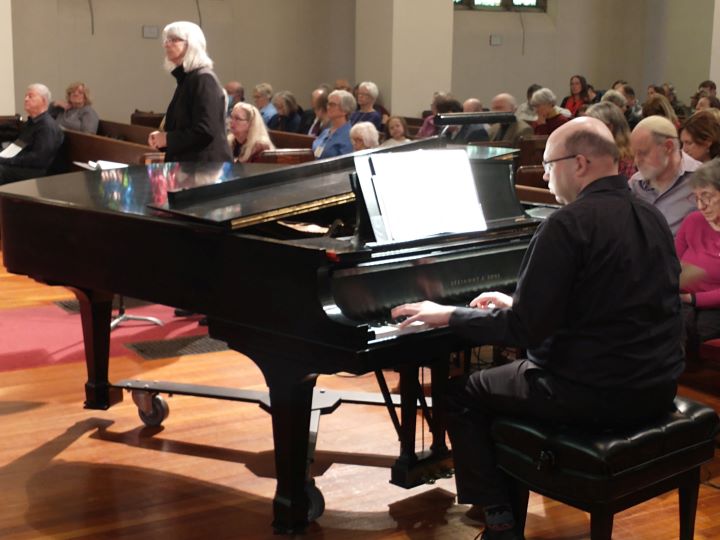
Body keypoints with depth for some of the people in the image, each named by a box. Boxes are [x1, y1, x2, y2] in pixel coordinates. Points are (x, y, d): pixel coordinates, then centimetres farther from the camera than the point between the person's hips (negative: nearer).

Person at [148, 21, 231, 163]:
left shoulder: (204, 79, -12)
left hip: (205, 166, -10)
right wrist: (161, 136, 5)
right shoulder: (185, 79, 17)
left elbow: (205, 131, -22)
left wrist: (168, 138, -12)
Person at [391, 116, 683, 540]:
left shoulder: (569, 224, -18)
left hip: (593, 393, -8)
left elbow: (524, 330, -19)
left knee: (461, 394, 13)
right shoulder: (652, 218, 8)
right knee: (523, 371, 32)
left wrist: (448, 315, -6)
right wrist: (517, 304, 23)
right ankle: (509, 490, 40)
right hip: (657, 387, 8)